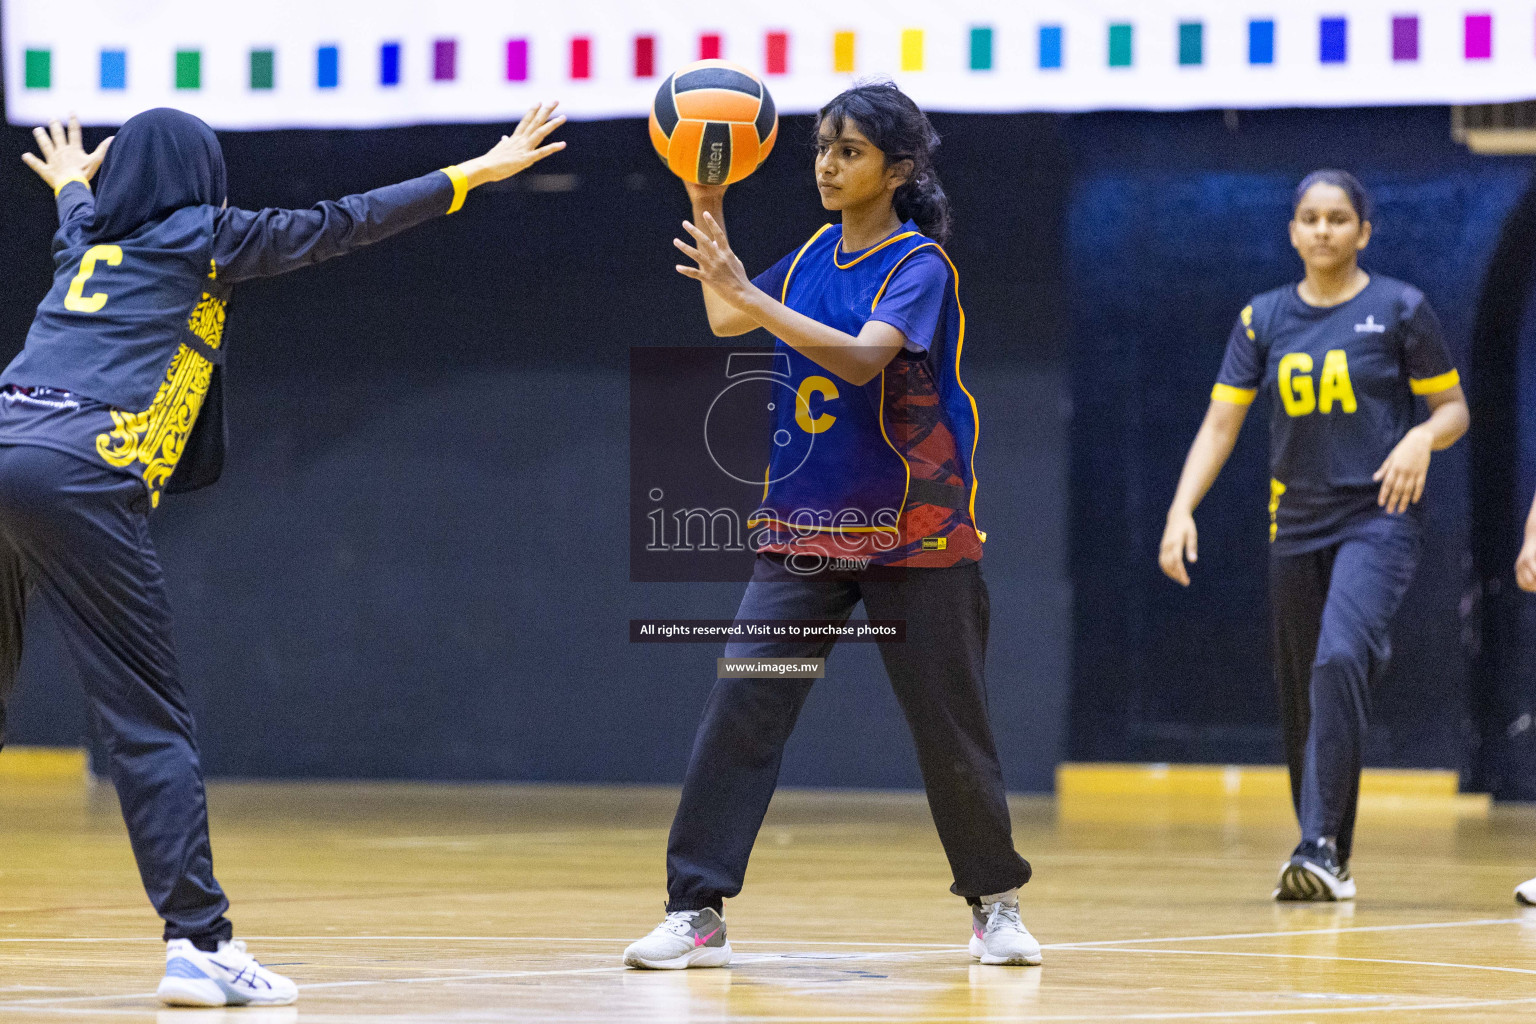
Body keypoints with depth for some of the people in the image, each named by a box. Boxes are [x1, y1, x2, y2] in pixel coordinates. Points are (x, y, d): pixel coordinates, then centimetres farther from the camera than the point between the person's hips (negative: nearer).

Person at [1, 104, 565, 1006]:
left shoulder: (87, 238, 26)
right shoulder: (203, 238, 11)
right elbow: (343, 224, 18)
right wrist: (478, 172, 26)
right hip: (78, 475, -6)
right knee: (152, 722, -4)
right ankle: (199, 941, -11)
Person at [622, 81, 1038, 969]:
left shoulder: (920, 265, -11)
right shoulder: (817, 255, 9)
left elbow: (862, 357, -28)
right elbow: (726, 321, 19)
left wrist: (749, 295, -35)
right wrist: (708, 212, 8)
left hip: (914, 532, -5)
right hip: (804, 528, 5)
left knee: (949, 725, 4)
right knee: (741, 708, -8)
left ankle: (995, 902, 22)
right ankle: (698, 911, -8)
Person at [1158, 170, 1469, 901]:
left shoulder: (1399, 309, -2)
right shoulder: (1263, 319, 7)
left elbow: (1453, 408, 4)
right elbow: (1220, 425, 5)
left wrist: (1423, 438, -19)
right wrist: (1181, 510, -8)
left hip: (1378, 518, -4)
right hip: (1297, 525, 4)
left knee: (1340, 661, -26)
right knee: (1300, 694, 7)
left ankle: (1319, 845, -29)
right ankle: (1330, 865, 21)